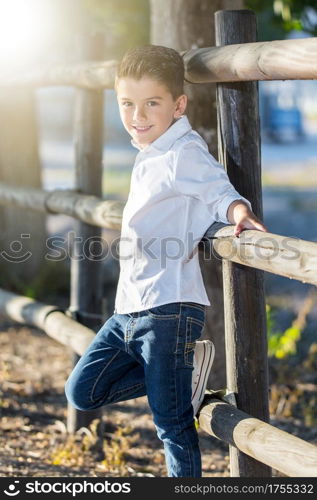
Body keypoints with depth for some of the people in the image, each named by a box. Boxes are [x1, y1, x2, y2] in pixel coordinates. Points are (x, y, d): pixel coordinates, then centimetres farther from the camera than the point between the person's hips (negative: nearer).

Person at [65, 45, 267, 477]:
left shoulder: (184, 153, -12)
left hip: (168, 311, -9)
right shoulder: (149, 156, 15)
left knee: (172, 425, -3)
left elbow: (219, 192, -22)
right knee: (83, 392, 11)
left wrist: (238, 212, -43)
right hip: (129, 309, 9)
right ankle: (186, 368, 13)